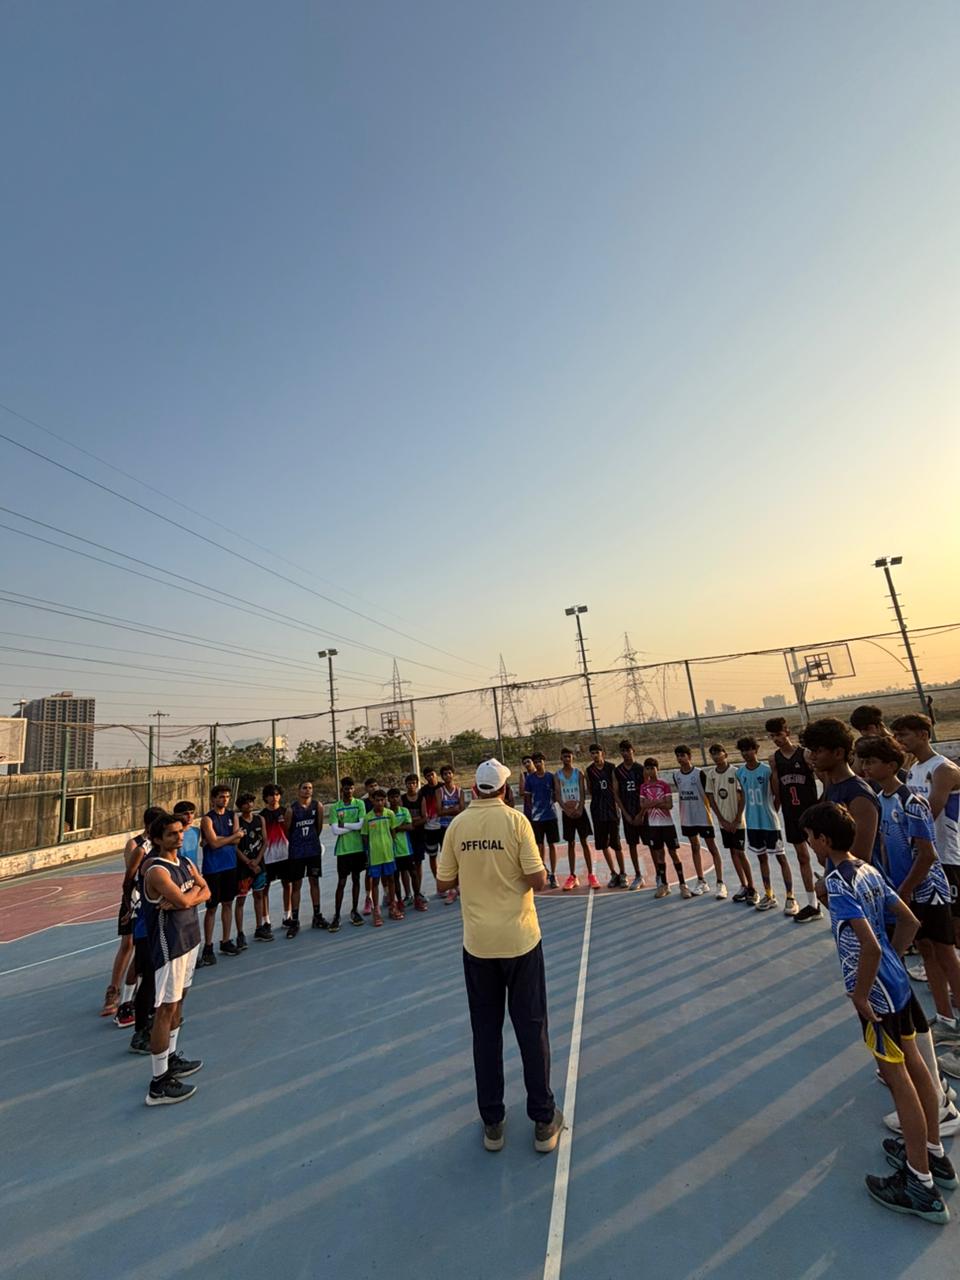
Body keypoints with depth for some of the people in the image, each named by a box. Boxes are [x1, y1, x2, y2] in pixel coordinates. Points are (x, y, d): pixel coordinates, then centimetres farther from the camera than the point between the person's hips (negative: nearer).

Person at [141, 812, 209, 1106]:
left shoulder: (186, 862, 5)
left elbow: (206, 893, 3)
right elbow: (185, 899, -29)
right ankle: (158, 1086, 10)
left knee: (178, 1001, 20)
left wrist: (183, 900, -15)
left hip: (189, 941, 9)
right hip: (169, 946, -9)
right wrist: (195, 889, -8)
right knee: (166, 1009, -1)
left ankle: (171, 1059, 37)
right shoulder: (156, 870, -22)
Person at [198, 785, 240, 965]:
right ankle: (208, 947, 13)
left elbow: (236, 841, -4)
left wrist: (220, 839, -17)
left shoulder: (233, 816, 6)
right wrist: (234, 835, -8)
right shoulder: (207, 819, -10)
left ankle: (226, 942, 25)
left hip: (230, 866, 5)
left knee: (228, 904, 13)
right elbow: (214, 843, -18)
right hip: (212, 868, -5)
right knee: (212, 907, 2)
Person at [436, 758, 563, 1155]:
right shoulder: (515, 820, -14)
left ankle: (492, 1124, 29)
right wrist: (539, 870, 5)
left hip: (478, 945, 2)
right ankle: (543, 1122, 27)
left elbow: (446, 882, 1)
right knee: (532, 1031, 14)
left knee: (486, 1033, 17)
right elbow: (538, 881, -17)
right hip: (520, 941, -2)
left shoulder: (457, 825, -6)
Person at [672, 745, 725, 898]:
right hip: (687, 819, 5)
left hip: (703, 817, -5)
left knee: (712, 848, 1)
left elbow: (708, 794, -7)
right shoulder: (676, 775, 3)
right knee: (695, 848, 13)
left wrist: (711, 811, -8)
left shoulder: (700, 773, -13)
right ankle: (701, 882, 22)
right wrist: (681, 816, 13)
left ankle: (720, 884, 5)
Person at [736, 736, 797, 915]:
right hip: (752, 823, 5)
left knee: (781, 857, 3)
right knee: (762, 858, 14)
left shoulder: (767, 770, -12)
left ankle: (790, 897, 11)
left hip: (770, 822, -5)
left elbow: (777, 795, -5)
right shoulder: (740, 772, 1)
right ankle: (769, 895, 26)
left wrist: (771, 812, 1)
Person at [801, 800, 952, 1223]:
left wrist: (860, 994, -15)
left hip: (876, 993, -9)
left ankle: (922, 1186, 24)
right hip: (896, 981, 9)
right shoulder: (869, 870, 0)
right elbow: (909, 921, 9)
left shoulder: (837, 884, -27)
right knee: (913, 1063, 22)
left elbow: (870, 946, -31)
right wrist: (892, 960, 17)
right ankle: (934, 1154, 41)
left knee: (897, 1076, 7)